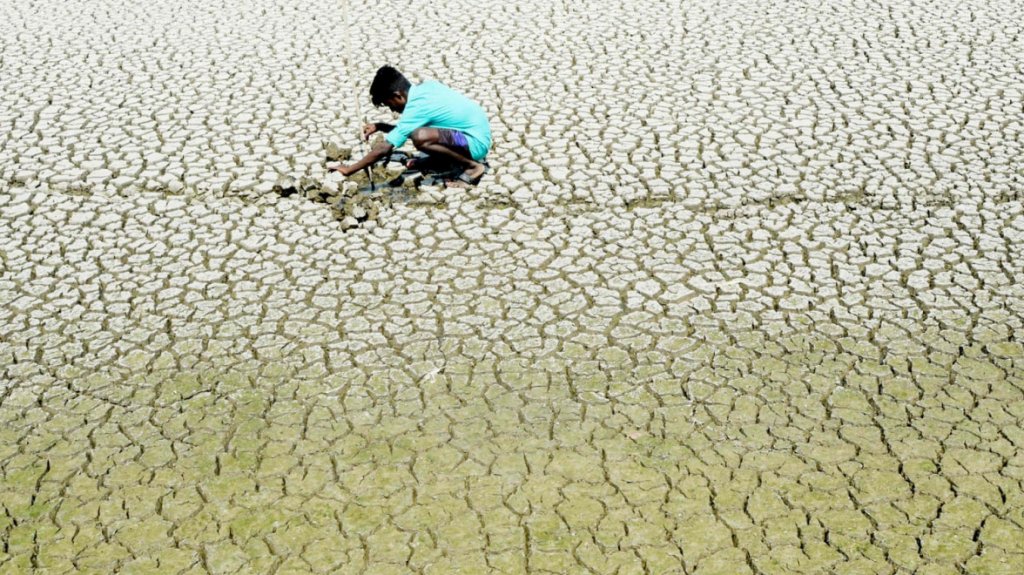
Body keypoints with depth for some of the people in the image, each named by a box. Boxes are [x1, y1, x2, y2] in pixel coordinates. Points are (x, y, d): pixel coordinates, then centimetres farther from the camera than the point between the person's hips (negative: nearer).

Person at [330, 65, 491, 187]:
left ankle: (472, 165, -13)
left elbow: (384, 148, -20)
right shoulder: (426, 87, 3)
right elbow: (405, 129, 18)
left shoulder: (416, 108, -21)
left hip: (476, 142, -9)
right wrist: (380, 126, 7)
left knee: (420, 137, -30)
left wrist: (349, 170, -14)